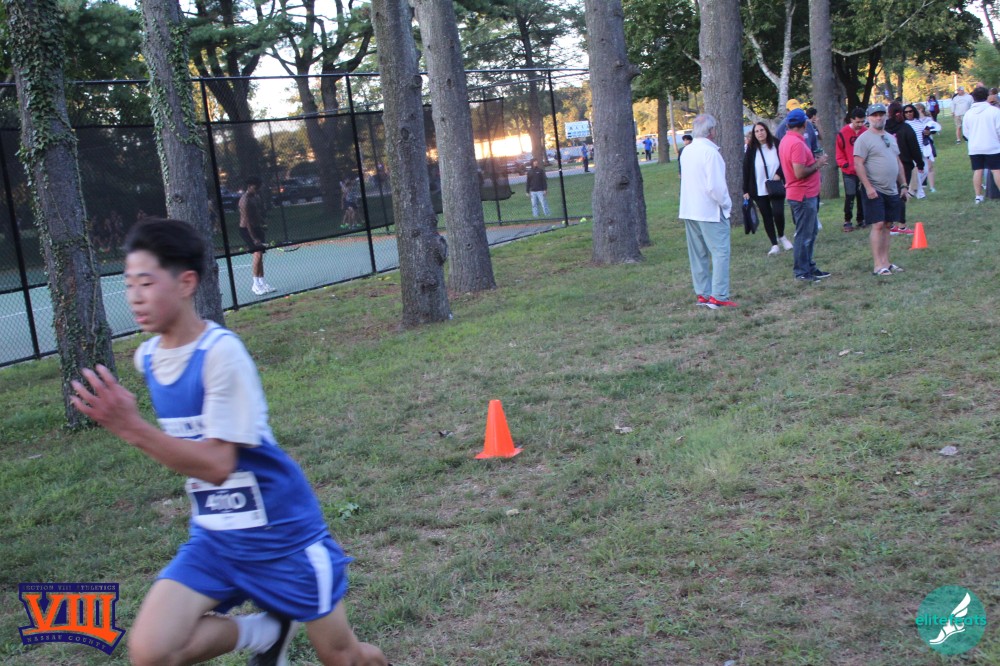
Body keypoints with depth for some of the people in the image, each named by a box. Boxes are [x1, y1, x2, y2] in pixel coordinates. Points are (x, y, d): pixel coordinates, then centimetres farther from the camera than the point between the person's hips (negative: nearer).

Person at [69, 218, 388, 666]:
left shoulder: (221, 352, -21)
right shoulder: (147, 356, 1)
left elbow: (217, 463, -27)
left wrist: (134, 430, -33)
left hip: (281, 532, -6)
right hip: (213, 536, 6)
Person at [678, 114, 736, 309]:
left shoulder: (686, 151, 8)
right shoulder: (710, 152, -18)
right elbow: (715, 185, -22)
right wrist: (726, 203, -5)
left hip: (689, 210, 8)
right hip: (710, 210, -8)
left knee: (698, 254, 12)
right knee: (720, 252, -4)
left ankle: (702, 294, 17)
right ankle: (719, 297, -8)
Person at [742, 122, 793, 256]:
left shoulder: (777, 145, -2)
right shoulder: (751, 149, 1)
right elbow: (746, 170, 1)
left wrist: (779, 174, -16)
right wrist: (746, 190, -2)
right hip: (759, 189, 1)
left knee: (778, 213, -13)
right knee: (767, 216, 3)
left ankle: (781, 236, 16)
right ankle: (774, 245, 10)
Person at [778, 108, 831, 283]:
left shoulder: (786, 141, 10)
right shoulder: (797, 143, -21)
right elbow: (799, 173, -26)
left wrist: (815, 161, 12)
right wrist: (818, 164, -13)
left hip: (806, 194, 10)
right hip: (803, 196, -10)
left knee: (811, 231, 18)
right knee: (804, 235, -2)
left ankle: (809, 267, 25)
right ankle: (802, 272, 4)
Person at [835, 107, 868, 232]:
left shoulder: (866, 132, 1)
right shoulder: (843, 133, -8)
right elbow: (839, 152, -3)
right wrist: (843, 163, -16)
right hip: (849, 171, -3)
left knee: (862, 196, 9)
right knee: (850, 196, -6)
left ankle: (861, 220, 20)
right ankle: (847, 221, 5)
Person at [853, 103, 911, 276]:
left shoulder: (890, 138, 17)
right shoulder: (864, 139, -8)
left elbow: (898, 162, 22)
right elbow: (858, 164, -15)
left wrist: (903, 185, 16)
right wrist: (868, 187, -21)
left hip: (892, 190, 8)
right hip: (875, 190, -8)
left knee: (887, 225, 9)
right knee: (878, 225, -11)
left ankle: (886, 262, 15)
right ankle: (878, 266, -10)